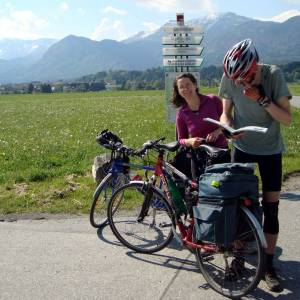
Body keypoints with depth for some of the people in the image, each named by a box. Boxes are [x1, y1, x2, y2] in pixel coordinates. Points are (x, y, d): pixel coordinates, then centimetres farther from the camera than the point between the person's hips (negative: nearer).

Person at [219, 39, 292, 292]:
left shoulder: (274, 75, -19)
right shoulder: (230, 77, -13)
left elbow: (287, 119, -19)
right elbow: (226, 113, -1)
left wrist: (262, 99, -31)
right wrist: (227, 127, -23)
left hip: (270, 150, -1)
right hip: (242, 147, 2)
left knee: (271, 208, -1)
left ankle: (268, 265, 12)